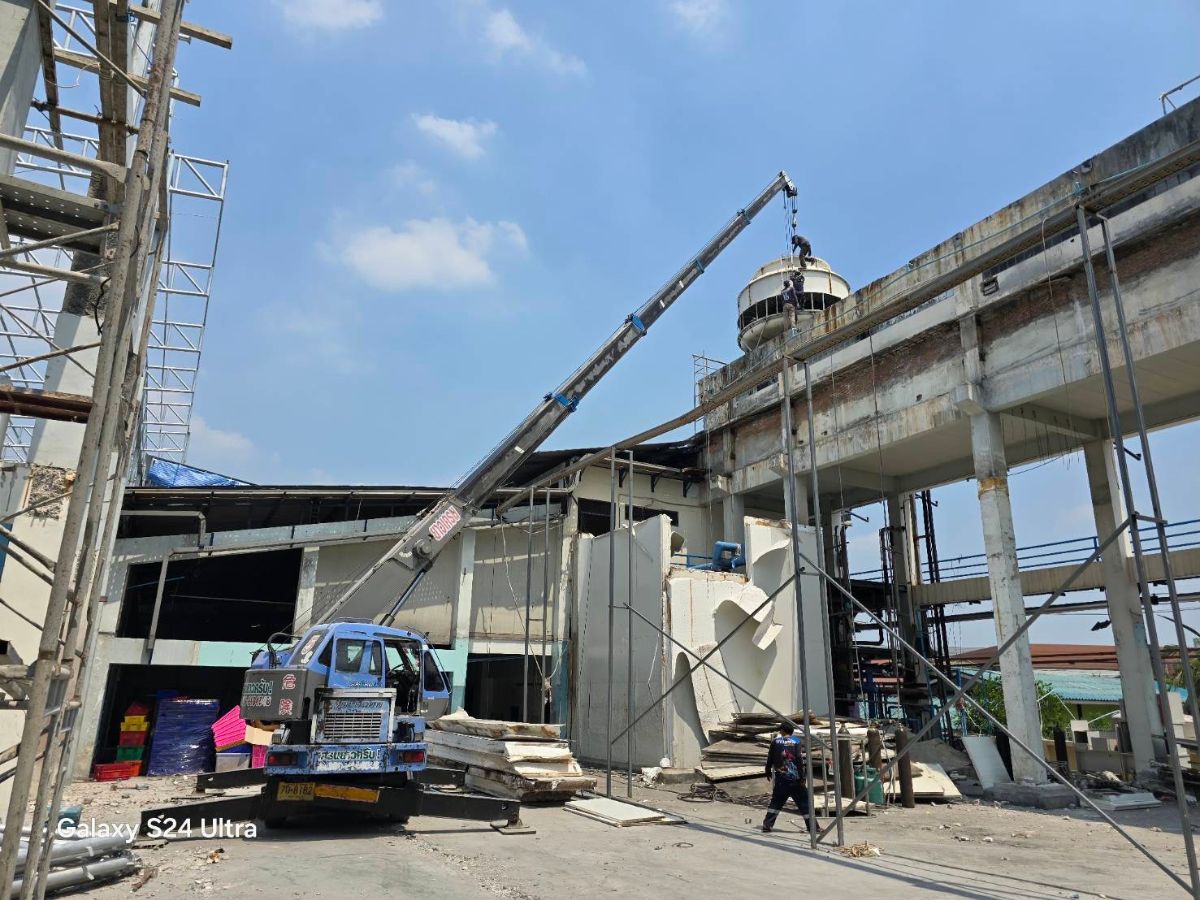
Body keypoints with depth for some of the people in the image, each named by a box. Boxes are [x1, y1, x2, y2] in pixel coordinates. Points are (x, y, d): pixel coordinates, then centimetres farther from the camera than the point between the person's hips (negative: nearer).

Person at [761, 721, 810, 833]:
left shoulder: (776, 741, 4)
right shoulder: (796, 741, -2)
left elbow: (770, 759, 7)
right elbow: (798, 759, -11)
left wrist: (768, 772, 20)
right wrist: (802, 777, -9)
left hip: (780, 778, 3)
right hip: (794, 778, -3)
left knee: (775, 801, 12)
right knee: (804, 801, 6)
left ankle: (767, 825, 8)